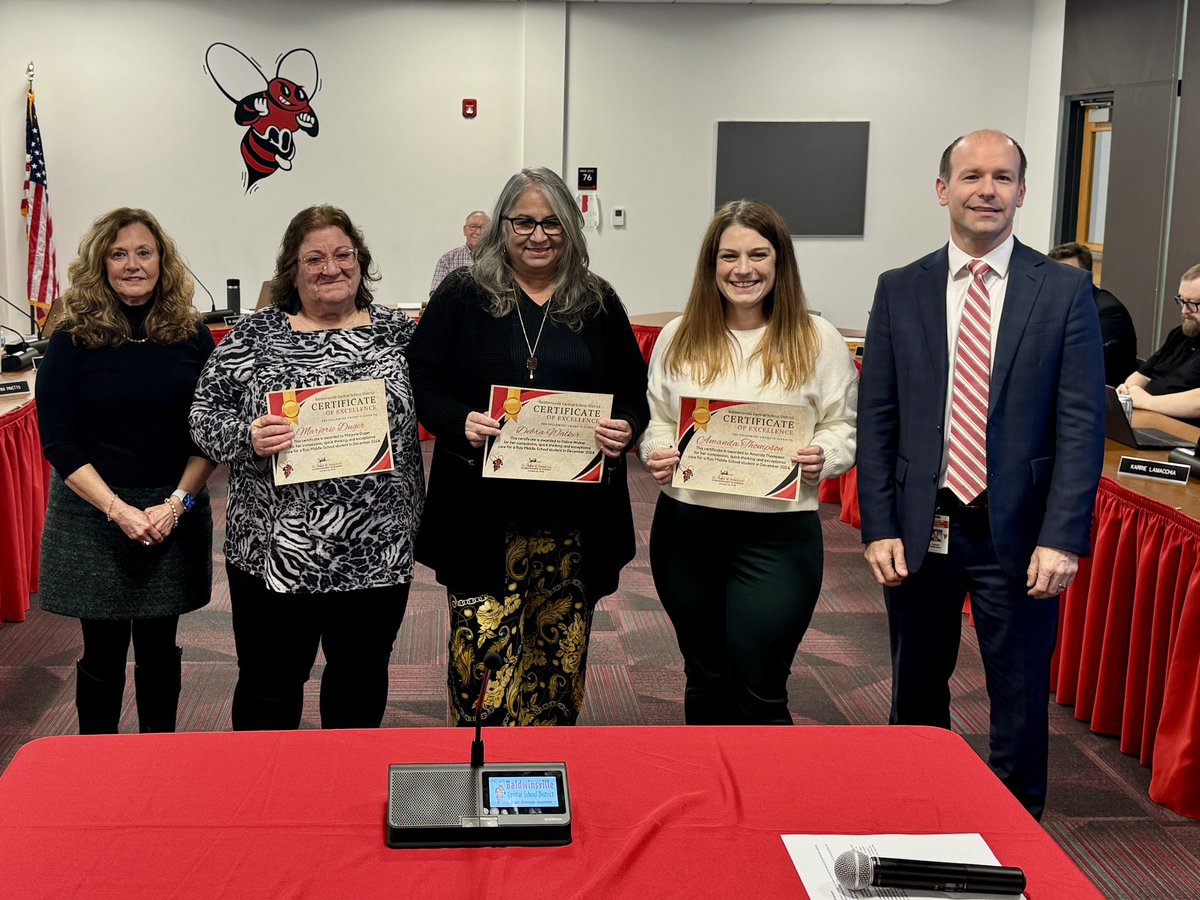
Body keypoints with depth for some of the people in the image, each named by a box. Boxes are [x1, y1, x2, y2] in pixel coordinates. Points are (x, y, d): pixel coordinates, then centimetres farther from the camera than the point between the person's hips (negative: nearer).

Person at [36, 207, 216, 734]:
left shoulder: (192, 336, 1)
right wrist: (119, 510, -16)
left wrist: (177, 502, -11)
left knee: (159, 649, 11)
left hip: (175, 513, 2)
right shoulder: (74, 340, -4)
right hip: (92, 516, -1)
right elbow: (59, 443, -7)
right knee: (103, 653, 6)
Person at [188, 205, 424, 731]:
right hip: (274, 550, -1)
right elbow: (204, 415, 1)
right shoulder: (255, 336, 1)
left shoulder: (399, 333, 4)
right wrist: (247, 437, -19)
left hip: (377, 551, 1)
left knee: (361, 680, 17)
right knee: (269, 687, 9)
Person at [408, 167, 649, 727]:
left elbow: (635, 390, 14)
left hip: (573, 516, 3)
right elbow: (421, 382, 0)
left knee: (560, 651, 10)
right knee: (484, 649, -5)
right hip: (483, 515, -2)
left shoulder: (599, 303, 11)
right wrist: (461, 421, -19)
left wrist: (626, 428, -8)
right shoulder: (462, 297, 3)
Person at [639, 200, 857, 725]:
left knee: (759, 692, -2)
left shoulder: (818, 341, -1)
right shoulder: (679, 337, 7)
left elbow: (844, 427, 2)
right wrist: (654, 453, -6)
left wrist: (822, 457, -18)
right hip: (685, 528, 3)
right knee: (705, 680, 17)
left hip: (778, 532, -3)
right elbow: (656, 418, 14)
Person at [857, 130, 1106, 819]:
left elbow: (1082, 425, -5)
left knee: (1021, 704, 7)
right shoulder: (900, 291, 4)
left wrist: (1062, 537, -13)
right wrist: (879, 528, -4)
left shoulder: (1065, 291, -2)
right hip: (920, 529, 2)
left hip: (1018, 531, -2)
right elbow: (876, 419, 3)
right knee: (917, 692, 16)